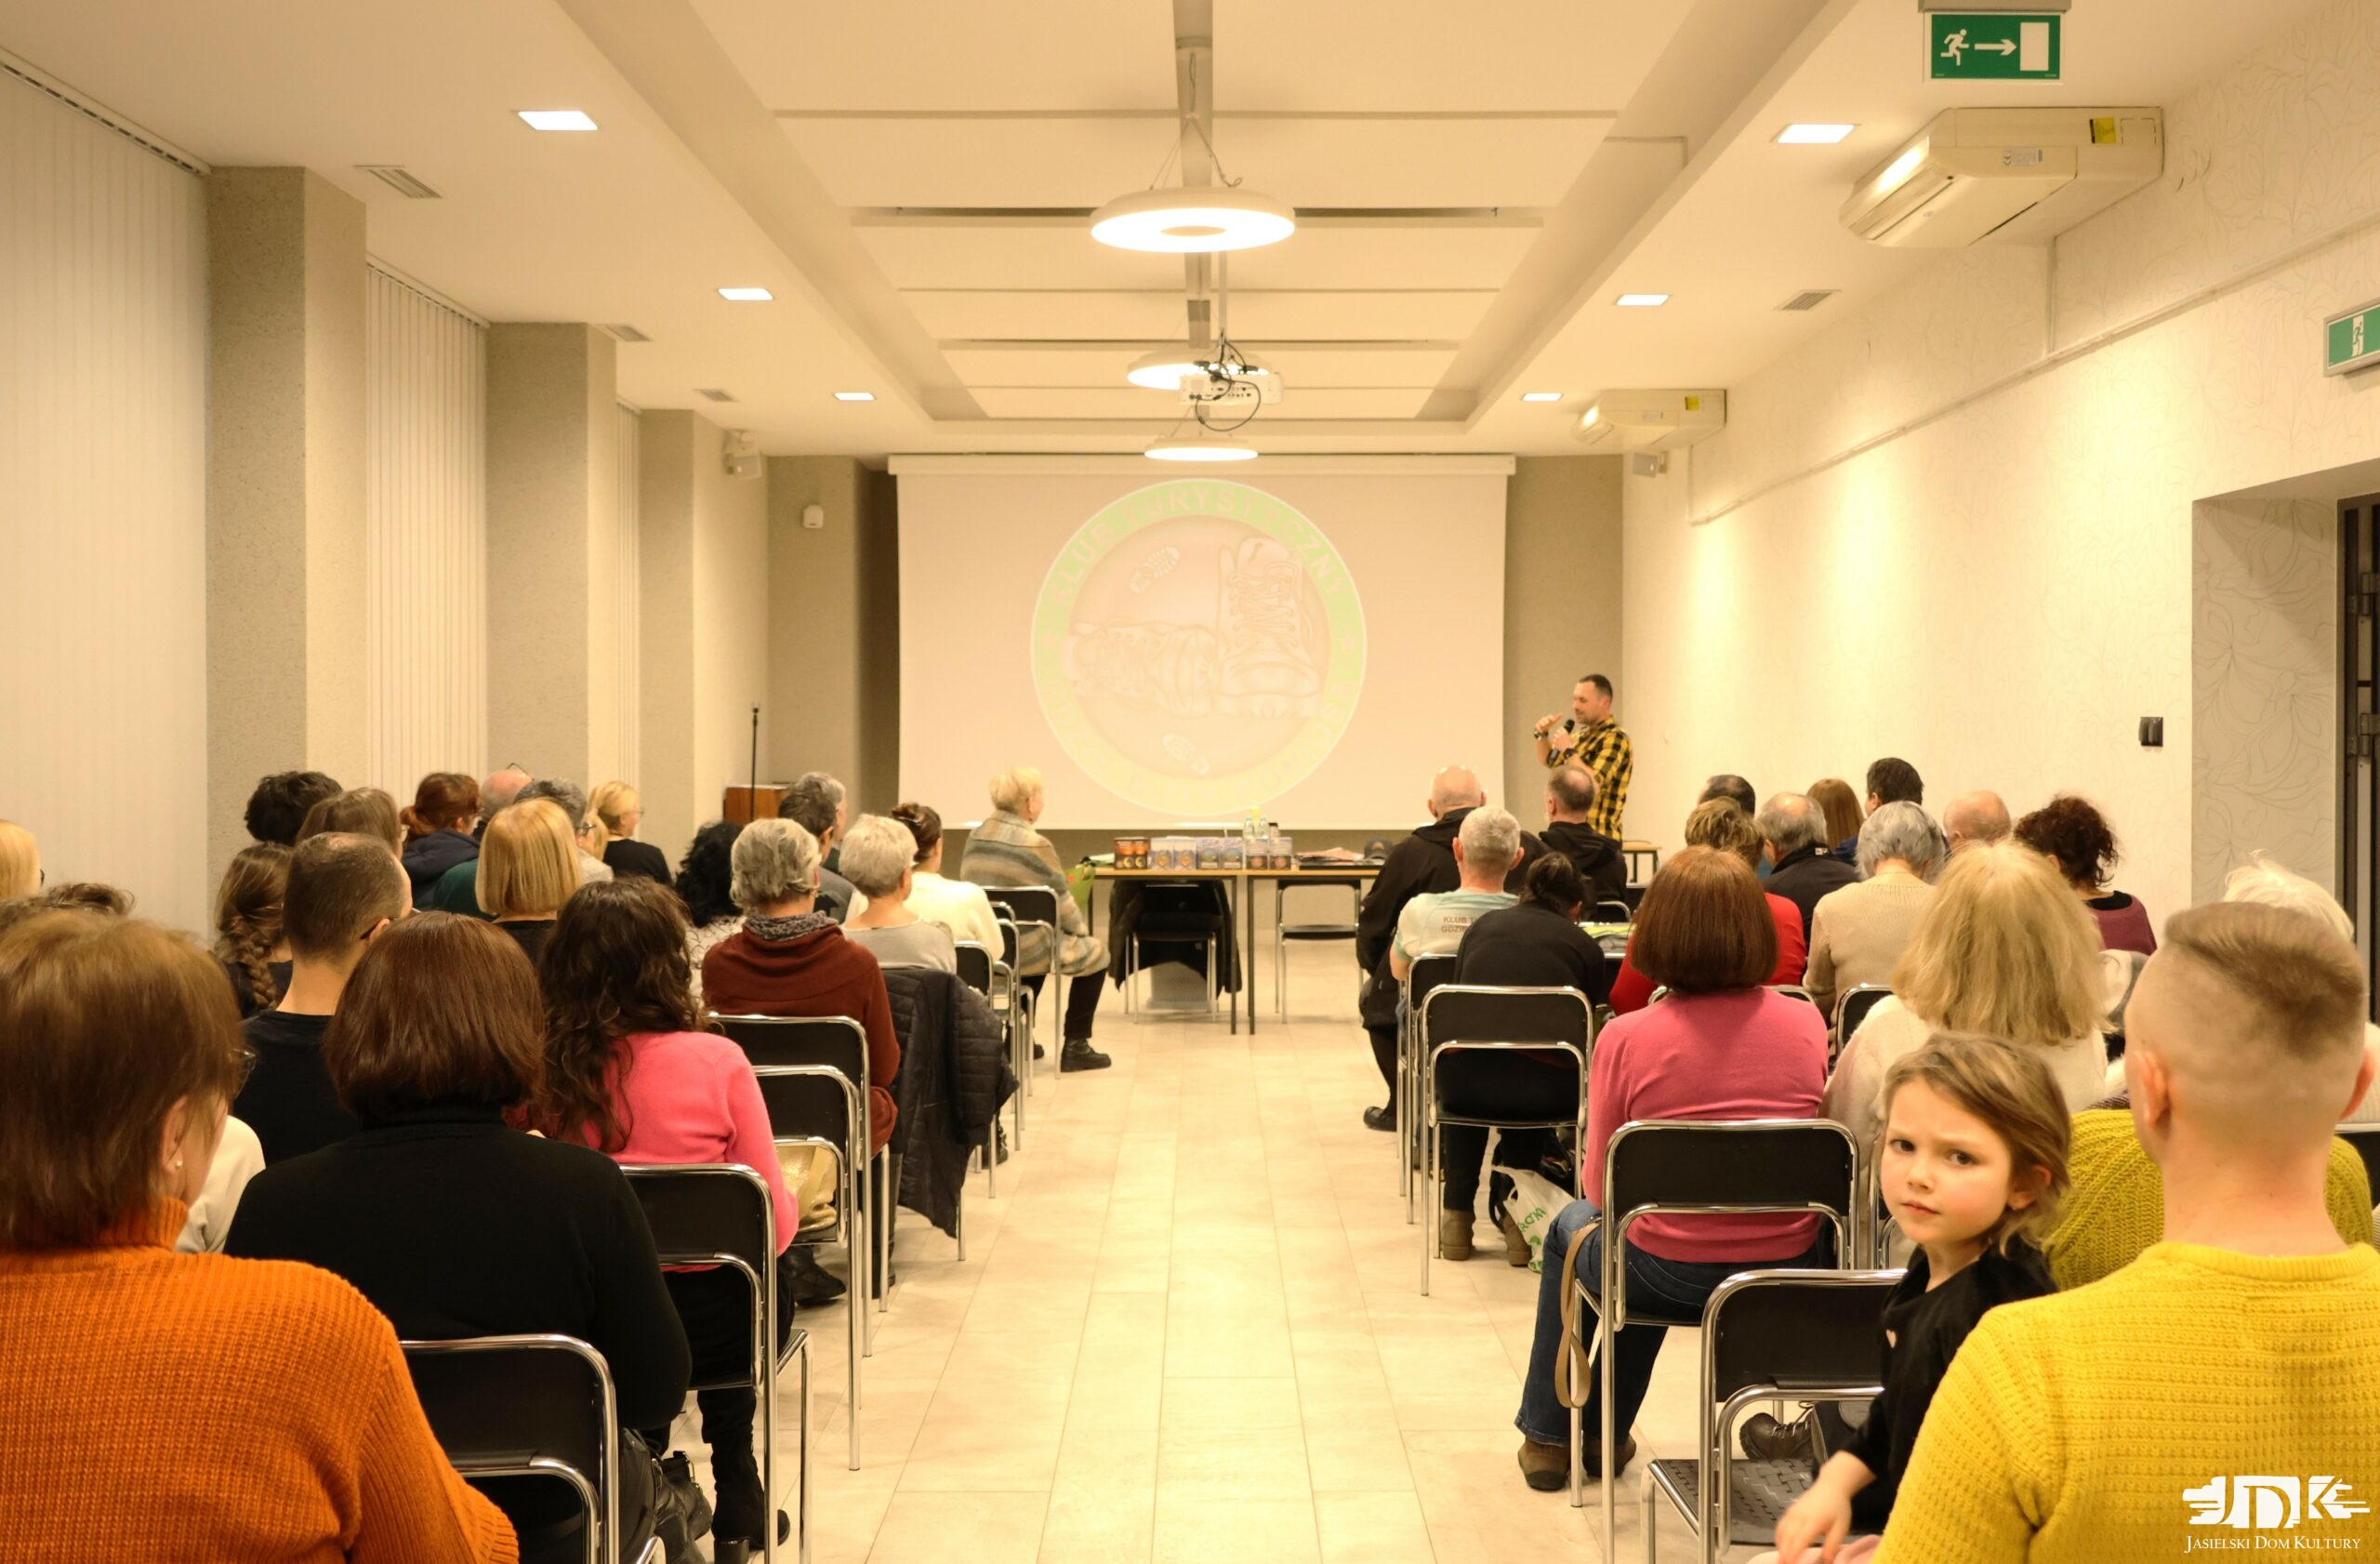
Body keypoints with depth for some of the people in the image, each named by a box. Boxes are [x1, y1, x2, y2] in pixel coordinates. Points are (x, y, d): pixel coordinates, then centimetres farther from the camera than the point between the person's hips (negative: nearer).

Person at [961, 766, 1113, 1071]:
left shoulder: (975, 838, 2)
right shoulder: (1036, 845, -18)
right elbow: (1062, 903, -11)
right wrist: (1082, 928, 11)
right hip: (1024, 950, -7)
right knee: (1095, 952, 17)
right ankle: (1075, 1047, 16)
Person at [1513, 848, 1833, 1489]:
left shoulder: (1626, 1038, -15)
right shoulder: (1806, 1023, -6)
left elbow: (1598, 1186, -5)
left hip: (1667, 1275, -3)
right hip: (1789, 1272, 3)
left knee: (1571, 1227, 31)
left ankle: (1548, 1436, 43)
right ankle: (1605, 1435, 45)